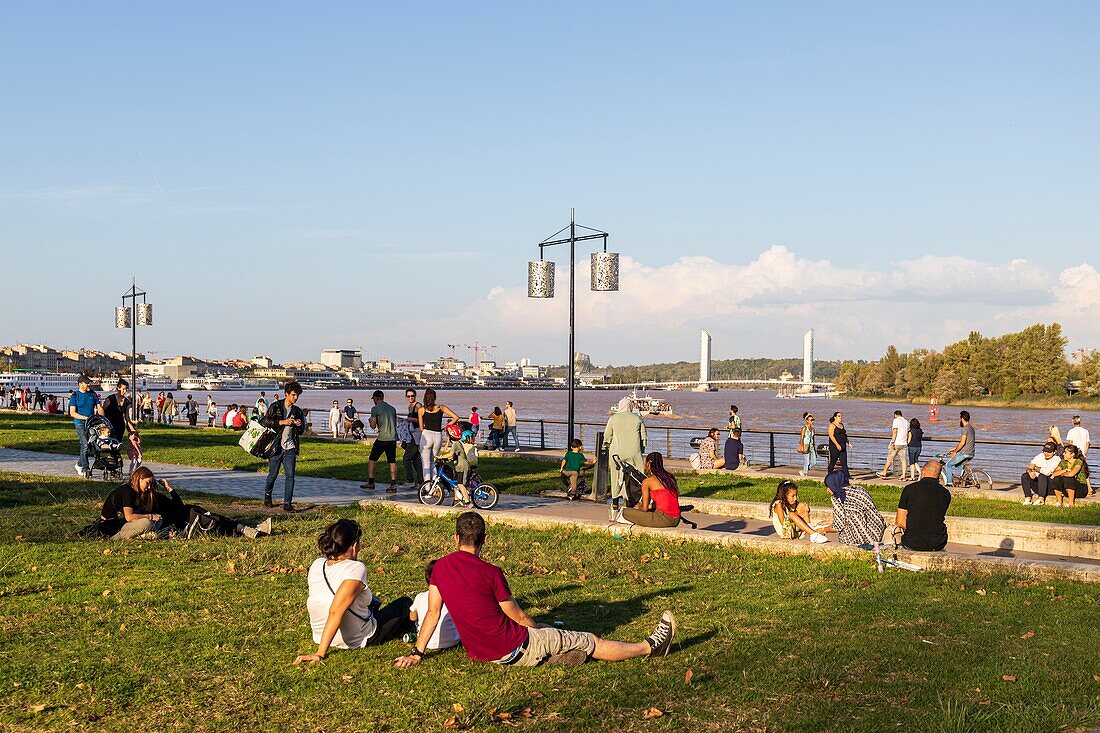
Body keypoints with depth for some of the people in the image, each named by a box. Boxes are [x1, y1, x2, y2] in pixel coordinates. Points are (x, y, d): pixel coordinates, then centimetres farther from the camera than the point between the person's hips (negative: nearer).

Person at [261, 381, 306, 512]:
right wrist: (283, 422, -18)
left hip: (290, 448, 3)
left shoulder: (297, 411, 11)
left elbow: (301, 431, 20)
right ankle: (267, 496, 33)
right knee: (272, 474, 8)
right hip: (276, 446, -3)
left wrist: (300, 426, -4)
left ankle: (287, 503, -4)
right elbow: (264, 422, -12)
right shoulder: (275, 407, -2)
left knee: (290, 475, -6)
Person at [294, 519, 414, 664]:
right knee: (406, 603, 19)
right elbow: (335, 612, -36)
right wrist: (320, 653, -35)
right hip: (356, 641, -6)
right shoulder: (356, 569, -28)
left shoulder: (317, 565, -8)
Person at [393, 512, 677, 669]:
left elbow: (433, 613, -1)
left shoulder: (440, 568, -2)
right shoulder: (490, 572, -17)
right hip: (515, 649, -6)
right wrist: (539, 631, 12)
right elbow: (518, 617, -6)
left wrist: (416, 653, 7)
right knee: (589, 643, 5)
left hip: (480, 653, 6)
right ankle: (651, 647, 16)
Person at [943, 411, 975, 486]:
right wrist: (955, 448, 22)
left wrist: (955, 451, -12)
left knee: (948, 465, 0)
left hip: (964, 453, -9)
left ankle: (949, 483, -3)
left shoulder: (965, 429, -15)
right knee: (957, 465, 29)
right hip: (970, 454, 9)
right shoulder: (971, 428, 16)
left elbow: (962, 443, -23)